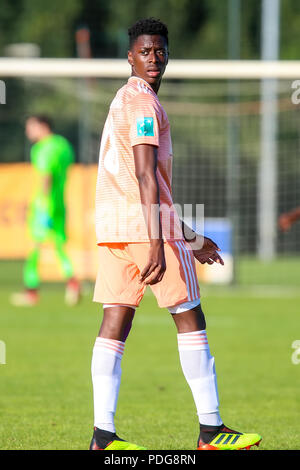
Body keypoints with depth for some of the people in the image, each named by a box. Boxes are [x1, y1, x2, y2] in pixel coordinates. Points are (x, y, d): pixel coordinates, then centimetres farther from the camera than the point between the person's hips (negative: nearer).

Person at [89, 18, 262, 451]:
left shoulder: (122, 101, 23)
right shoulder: (144, 101, -9)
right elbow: (145, 175, -19)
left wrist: (190, 239, 30)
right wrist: (157, 244, -24)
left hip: (112, 223, 9)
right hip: (148, 223, -9)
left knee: (116, 322, 2)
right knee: (190, 318, -1)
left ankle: (103, 435, -5)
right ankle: (211, 430, 1)